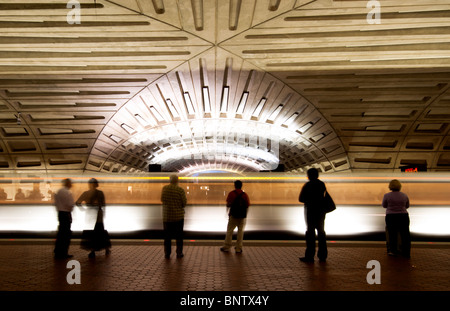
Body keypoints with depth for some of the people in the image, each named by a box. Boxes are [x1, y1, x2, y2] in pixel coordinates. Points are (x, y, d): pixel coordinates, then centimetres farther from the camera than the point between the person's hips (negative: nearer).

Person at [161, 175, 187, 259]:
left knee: (167, 236, 11)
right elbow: (184, 203, -8)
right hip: (178, 216, -2)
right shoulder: (180, 190, -11)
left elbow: (162, 200, 8)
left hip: (166, 216, 2)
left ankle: (167, 254, 13)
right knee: (179, 235, 9)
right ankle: (179, 253, 12)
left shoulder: (164, 188, -2)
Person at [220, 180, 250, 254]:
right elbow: (247, 206, 2)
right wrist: (244, 215, 14)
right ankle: (238, 248, 11)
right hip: (242, 216, 2)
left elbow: (228, 205, -9)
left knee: (229, 231, 8)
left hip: (233, 215, -2)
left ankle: (226, 247, 13)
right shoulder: (245, 195, 1)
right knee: (240, 231, 8)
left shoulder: (232, 193, -6)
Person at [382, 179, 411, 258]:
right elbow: (407, 206, 14)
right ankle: (406, 253, 15)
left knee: (392, 234, 10)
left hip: (391, 217, -2)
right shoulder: (404, 196, -1)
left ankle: (394, 251, 19)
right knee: (405, 235, 11)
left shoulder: (387, 195, -9)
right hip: (403, 217, 2)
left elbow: (384, 205, 5)